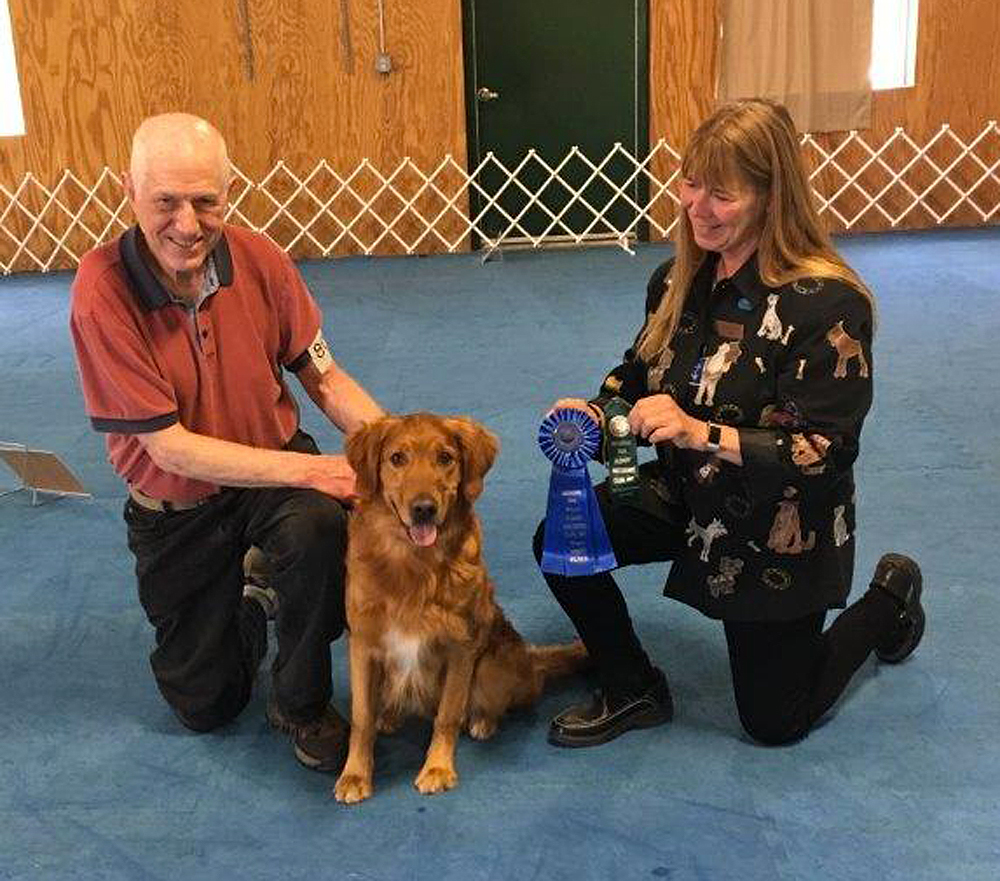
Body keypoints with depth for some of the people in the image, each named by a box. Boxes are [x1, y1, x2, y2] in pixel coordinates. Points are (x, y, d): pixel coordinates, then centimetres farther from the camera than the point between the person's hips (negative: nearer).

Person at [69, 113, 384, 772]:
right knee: (205, 704, 10)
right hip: (174, 511, -1)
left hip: (277, 462, 1)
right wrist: (311, 469, -30)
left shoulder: (259, 259, -15)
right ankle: (249, 610, 45)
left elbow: (324, 377, -5)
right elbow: (171, 447, -24)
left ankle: (301, 704, -8)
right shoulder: (103, 291, -24)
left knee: (318, 524, -37)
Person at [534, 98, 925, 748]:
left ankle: (891, 600, 35)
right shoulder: (679, 281, -5)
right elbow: (640, 377, 9)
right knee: (559, 541, -18)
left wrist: (701, 433, -37)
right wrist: (595, 411, -13)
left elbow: (826, 452, -26)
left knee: (775, 721, 10)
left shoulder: (827, 303, -26)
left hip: (781, 530, -5)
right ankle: (632, 693, 8)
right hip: (688, 496, 5)